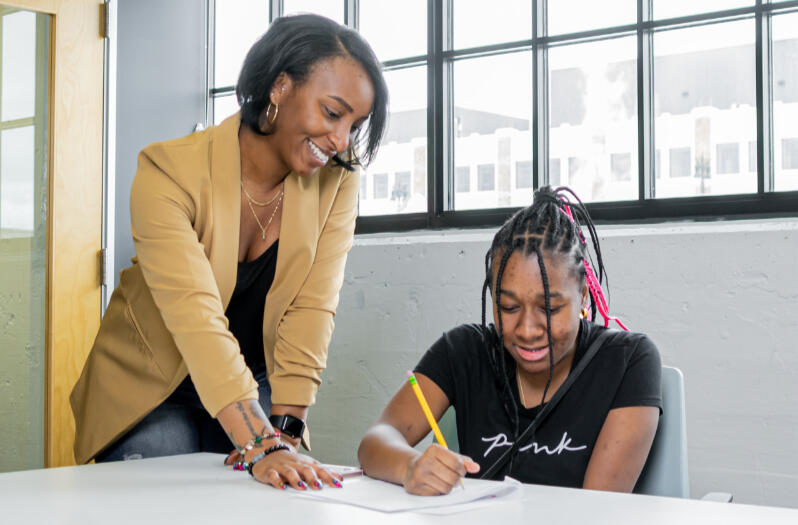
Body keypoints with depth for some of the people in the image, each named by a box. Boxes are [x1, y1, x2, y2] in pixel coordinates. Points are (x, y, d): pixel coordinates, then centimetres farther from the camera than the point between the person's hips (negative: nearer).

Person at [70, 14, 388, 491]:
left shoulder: (336, 182, -12)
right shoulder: (171, 172, -24)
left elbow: (312, 309, -18)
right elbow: (195, 317, -35)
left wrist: (284, 433, -27)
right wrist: (260, 445, -43)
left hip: (253, 385, 3)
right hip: (152, 390, -2)